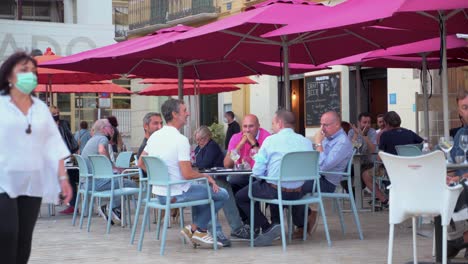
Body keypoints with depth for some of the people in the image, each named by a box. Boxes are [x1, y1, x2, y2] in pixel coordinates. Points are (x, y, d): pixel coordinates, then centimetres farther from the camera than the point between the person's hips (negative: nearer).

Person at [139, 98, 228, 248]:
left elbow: (141, 163, 14)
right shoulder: (180, 140, -20)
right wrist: (206, 176, -5)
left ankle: (200, 231, 26)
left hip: (159, 193, 9)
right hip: (175, 194, -9)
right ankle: (195, 229, 8)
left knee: (199, 188, 32)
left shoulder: (154, 136, 5)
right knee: (222, 194, 1)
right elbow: (187, 174, -23)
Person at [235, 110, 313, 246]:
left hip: (275, 191, -5)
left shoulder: (270, 140, -9)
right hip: (298, 193, 5)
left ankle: (267, 227, -1)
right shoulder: (306, 142, 1)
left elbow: (257, 172, -8)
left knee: (240, 197, 14)